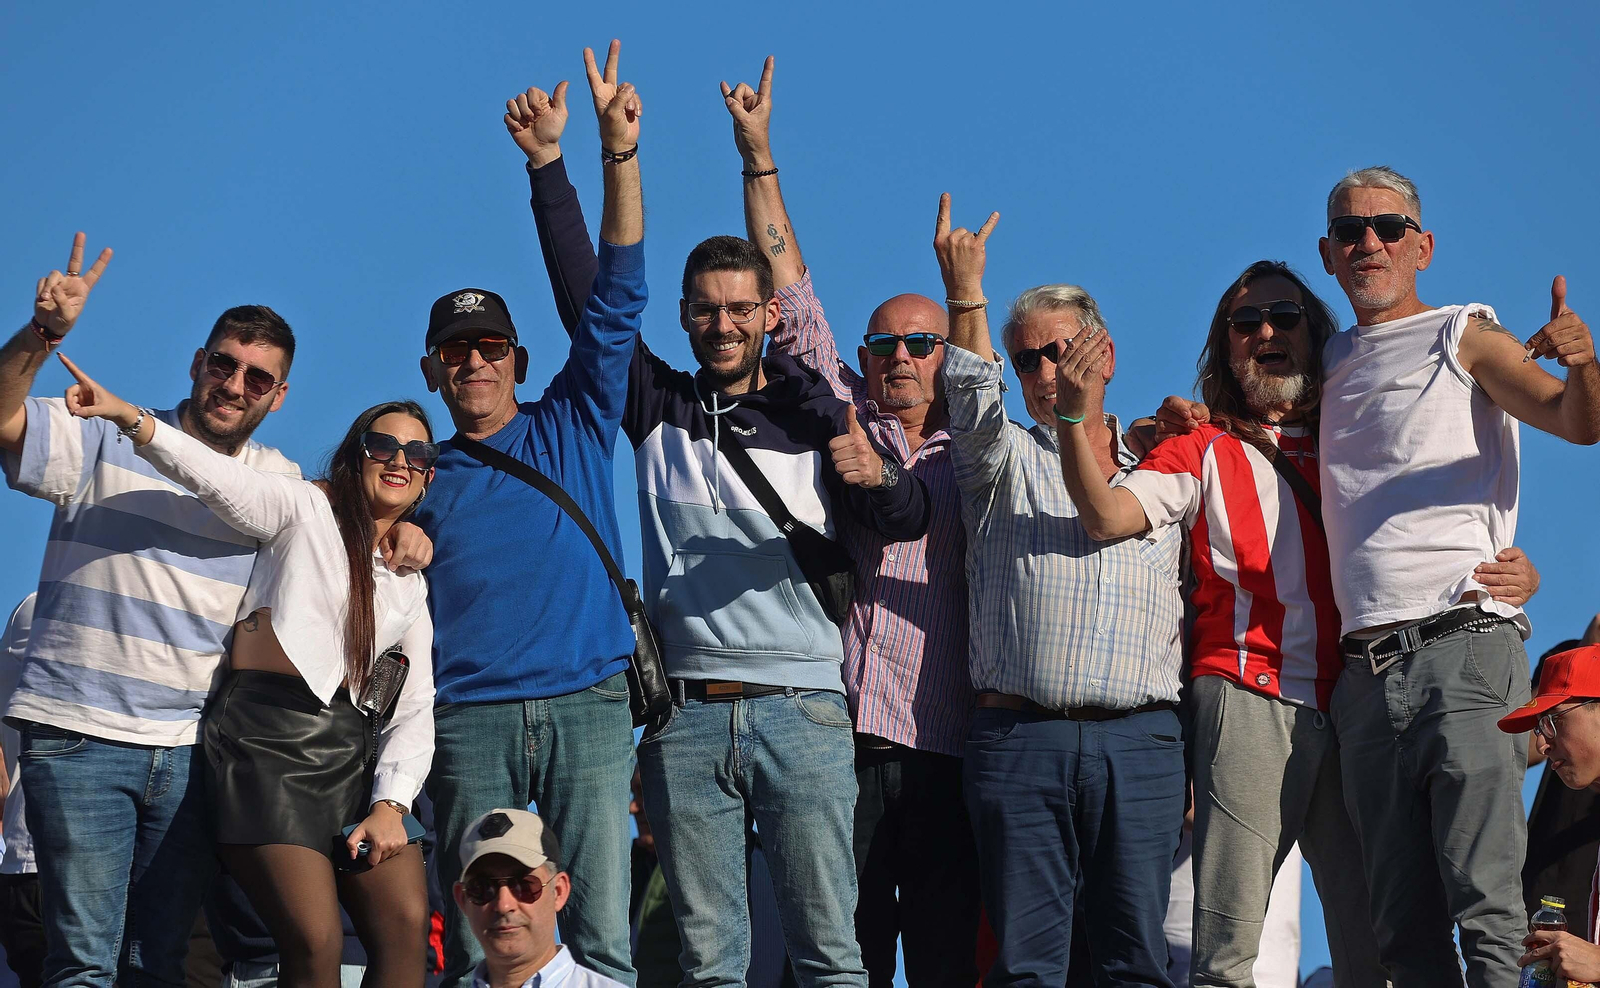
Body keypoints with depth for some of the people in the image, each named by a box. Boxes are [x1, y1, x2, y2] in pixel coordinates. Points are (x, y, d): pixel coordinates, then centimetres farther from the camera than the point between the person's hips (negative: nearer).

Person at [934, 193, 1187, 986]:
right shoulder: (1003, 460, 14)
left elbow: (1190, 609, 21)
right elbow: (970, 401, -8)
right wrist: (964, 292, -19)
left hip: (1141, 742, 1)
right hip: (1019, 738, -1)